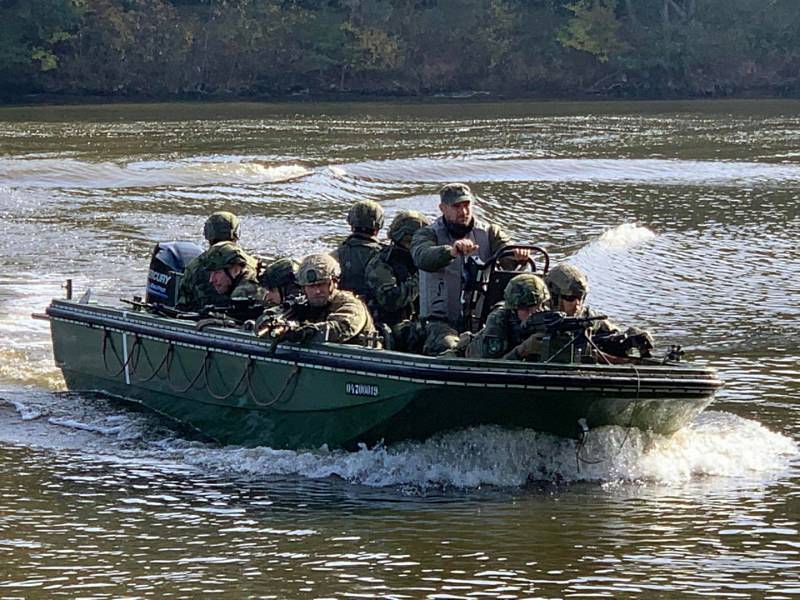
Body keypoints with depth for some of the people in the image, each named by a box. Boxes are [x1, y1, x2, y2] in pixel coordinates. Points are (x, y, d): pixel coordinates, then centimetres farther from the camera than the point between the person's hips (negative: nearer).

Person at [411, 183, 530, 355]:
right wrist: (452, 251, -40)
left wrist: (519, 256, -31)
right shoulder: (427, 235, 6)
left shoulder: (489, 233, 14)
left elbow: (509, 259, -4)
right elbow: (422, 257, -19)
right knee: (450, 348, -34)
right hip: (442, 321, -2)